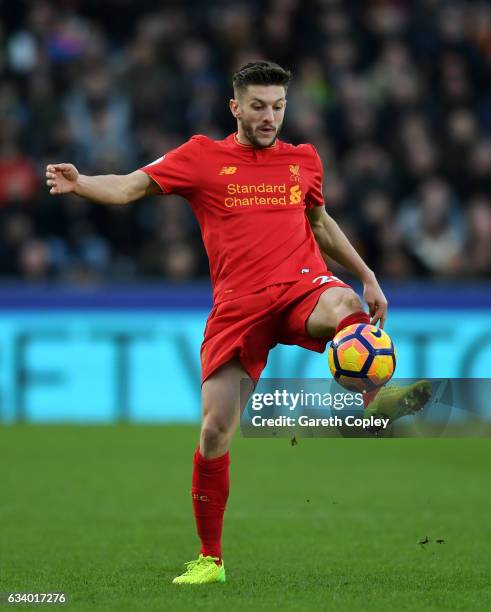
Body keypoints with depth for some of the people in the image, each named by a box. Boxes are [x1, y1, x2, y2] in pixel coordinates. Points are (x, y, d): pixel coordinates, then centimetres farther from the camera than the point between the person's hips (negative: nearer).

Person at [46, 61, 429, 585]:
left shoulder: (304, 160, 15)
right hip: (238, 303, -1)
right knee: (215, 430, -5)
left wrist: (367, 278, 28)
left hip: (301, 286, 1)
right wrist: (79, 183, -21)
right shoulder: (202, 157, 6)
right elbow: (129, 187, -2)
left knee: (342, 307, -39)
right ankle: (210, 558, 10)